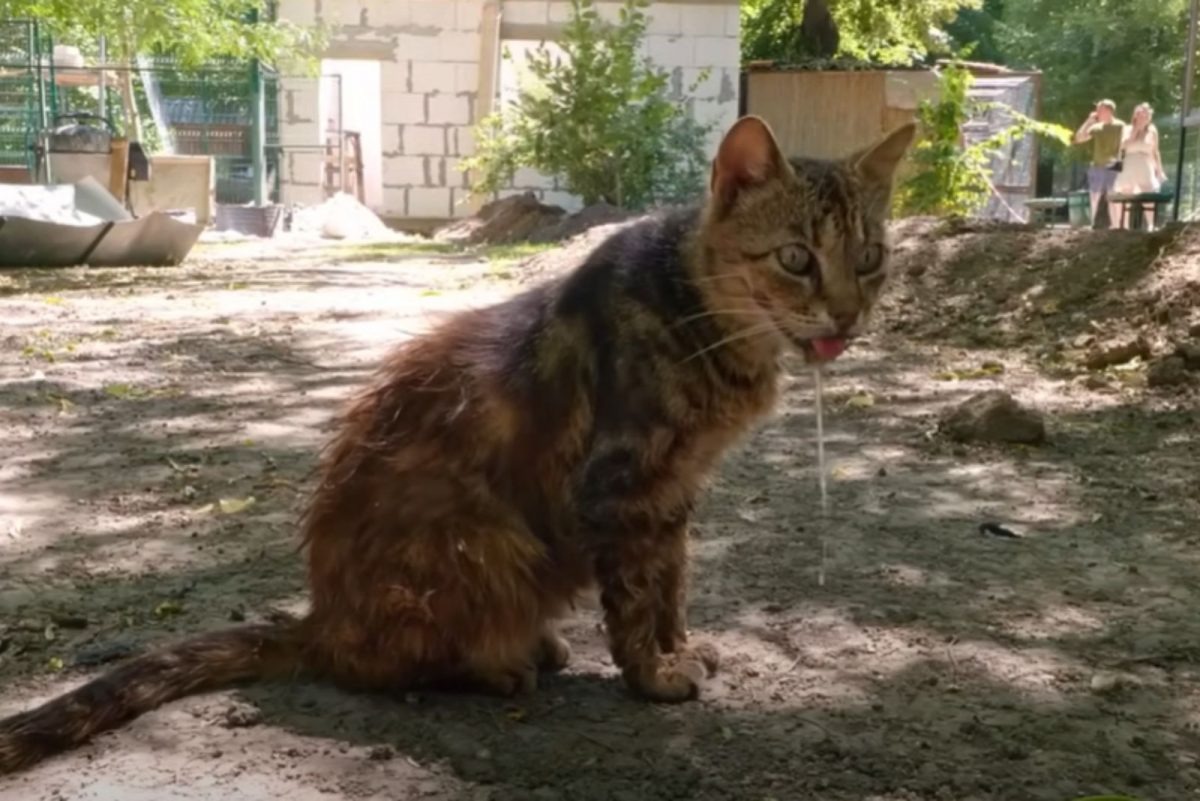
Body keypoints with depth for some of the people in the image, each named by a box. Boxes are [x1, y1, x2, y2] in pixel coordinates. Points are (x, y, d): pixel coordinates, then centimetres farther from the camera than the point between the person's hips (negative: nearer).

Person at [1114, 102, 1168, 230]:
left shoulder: (1152, 131, 7)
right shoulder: (1128, 129, 6)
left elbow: (1155, 152, 11)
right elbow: (1124, 144, -9)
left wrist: (1159, 170, 7)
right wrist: (1136, 129, -8)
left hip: (1146, 169, 0)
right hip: (1129, 168, 0)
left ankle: (1151, 226, -11)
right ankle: (1125, 226, 7)